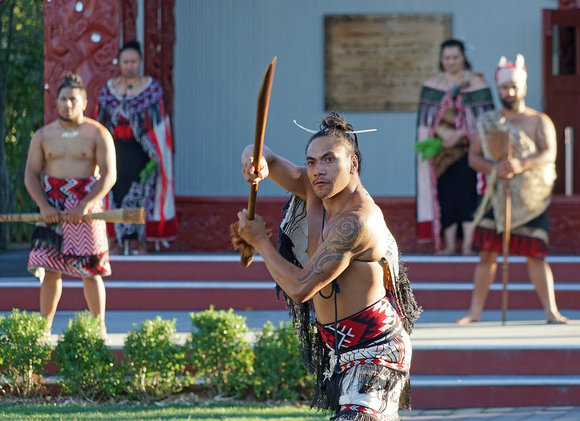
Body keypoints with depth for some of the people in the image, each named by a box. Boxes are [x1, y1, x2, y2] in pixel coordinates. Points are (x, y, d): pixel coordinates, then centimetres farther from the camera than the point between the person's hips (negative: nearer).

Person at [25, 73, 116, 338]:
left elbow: (109, 176, -5)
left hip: (86, 209, -2)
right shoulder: (43, 136, 10)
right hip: (52, 211, 2)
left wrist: (85, 206, -17)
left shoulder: (97, 134, 1)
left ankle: (100, 327, 6)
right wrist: (44, 206, -10)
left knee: (90, 272, -2)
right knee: (50, 270, -2)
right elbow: (31, 174, 7)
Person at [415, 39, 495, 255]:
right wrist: (444, 134, -16)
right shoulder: (432, 84, 8)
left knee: (468, 193, -9)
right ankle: (449, 244, 1)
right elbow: (427, 116, 1)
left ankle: (468, 244, -8)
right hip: (442, 148, 2)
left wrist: (459, 134, -14)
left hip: (469, 147, -2)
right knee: (446, 195, -2)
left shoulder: (477, 83, 3)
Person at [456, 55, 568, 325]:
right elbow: (473, 157, 8)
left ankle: (551, 311, 1)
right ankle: (475, 310, 7)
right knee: (487, 253, 0)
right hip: (497, 197, 2)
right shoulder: (487, 123, 11)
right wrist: (494, 168, -14)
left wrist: (521, 165, -27)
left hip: (531, 198, -2)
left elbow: (549, 154, -10)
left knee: (535, 256, -4)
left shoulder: (539, 121, 3)